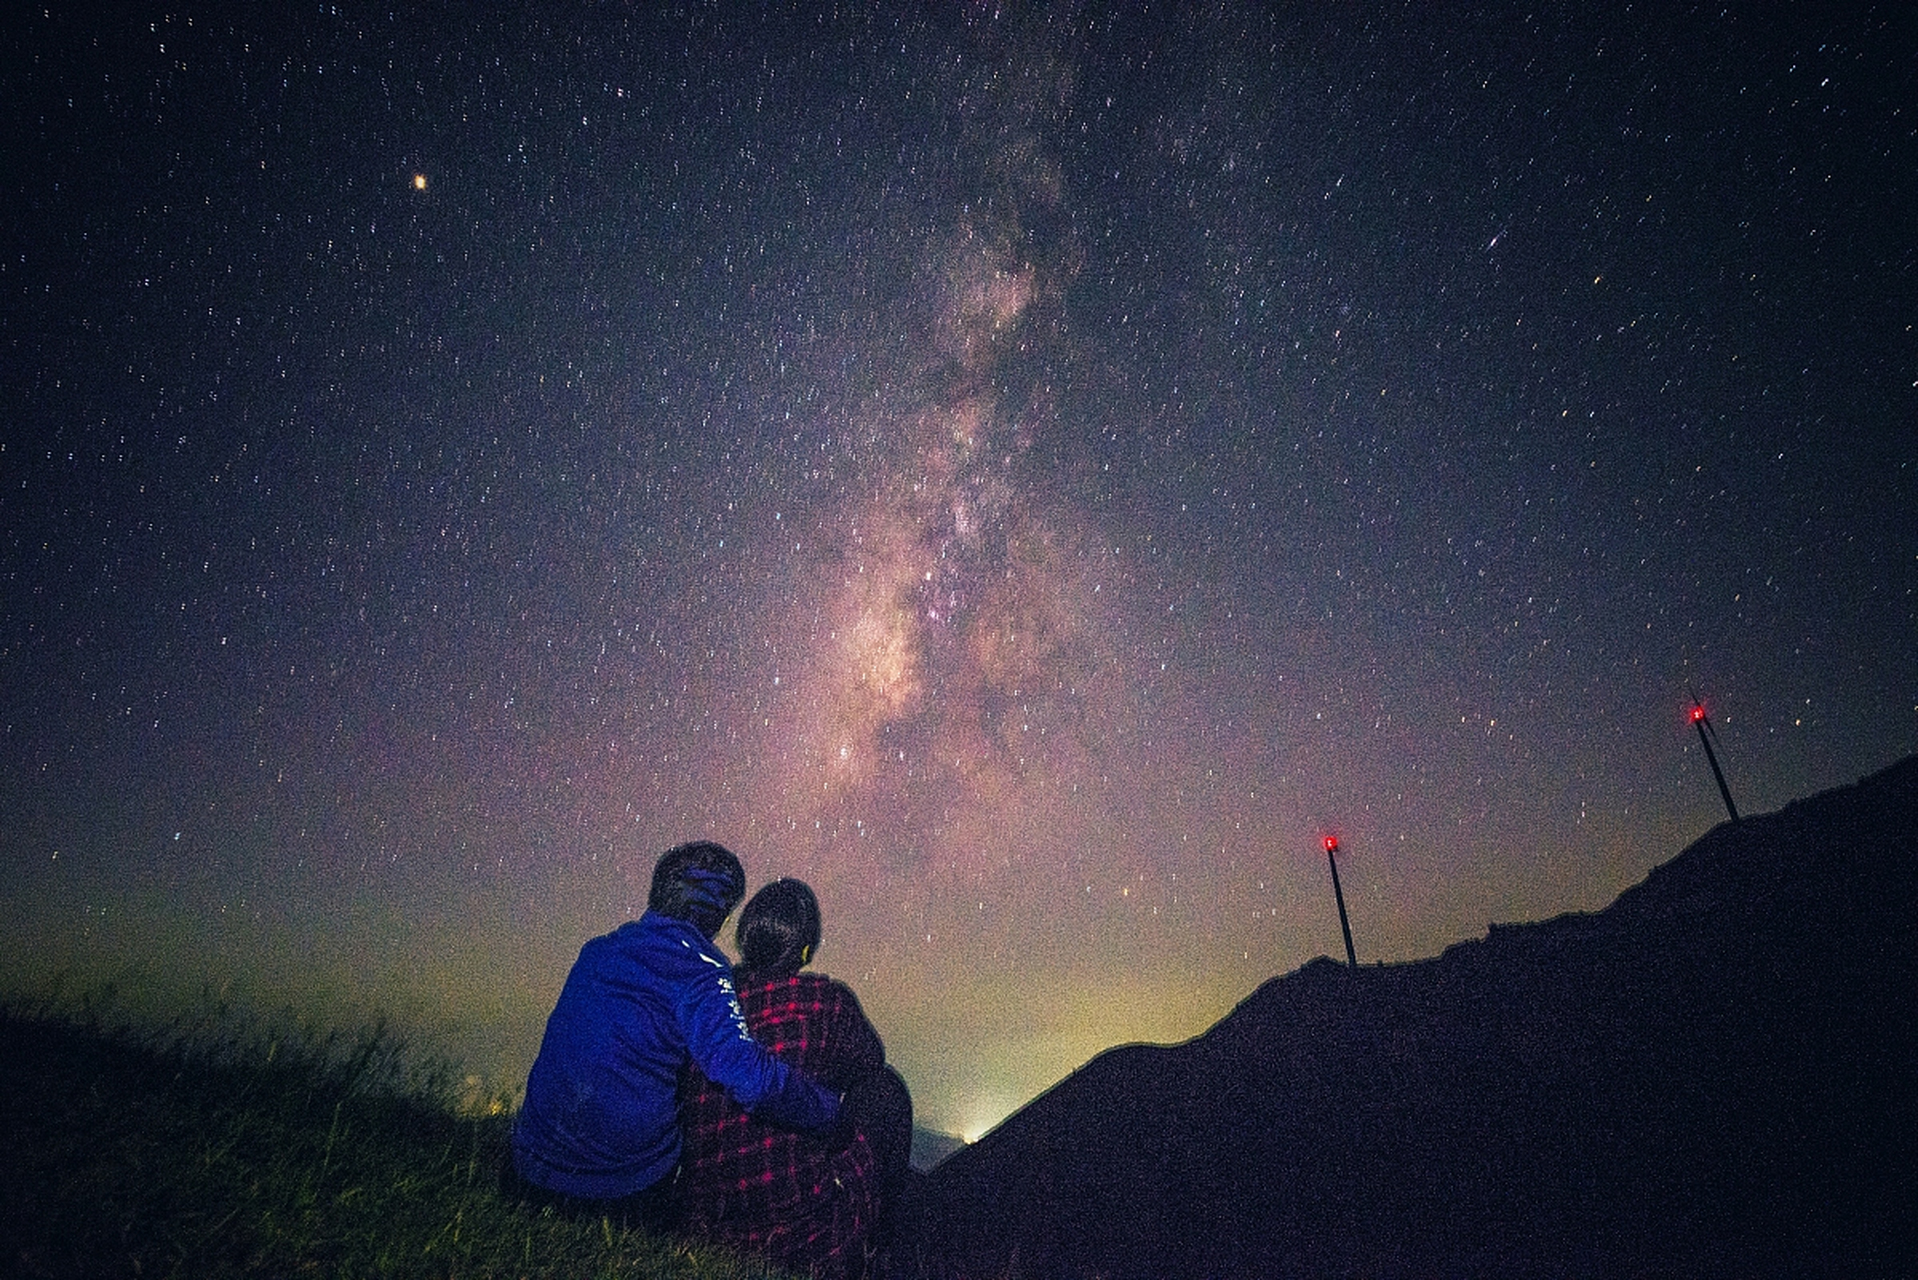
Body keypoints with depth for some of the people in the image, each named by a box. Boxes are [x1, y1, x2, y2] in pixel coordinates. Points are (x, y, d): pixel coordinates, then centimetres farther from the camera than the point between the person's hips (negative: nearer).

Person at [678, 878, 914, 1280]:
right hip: (795, 1203, -5)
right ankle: (870, 1240, 29)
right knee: (884, 1088, 15)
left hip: (702, 1204, 5)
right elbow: (870, 1061, 4)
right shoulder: (827, 1000, -16)